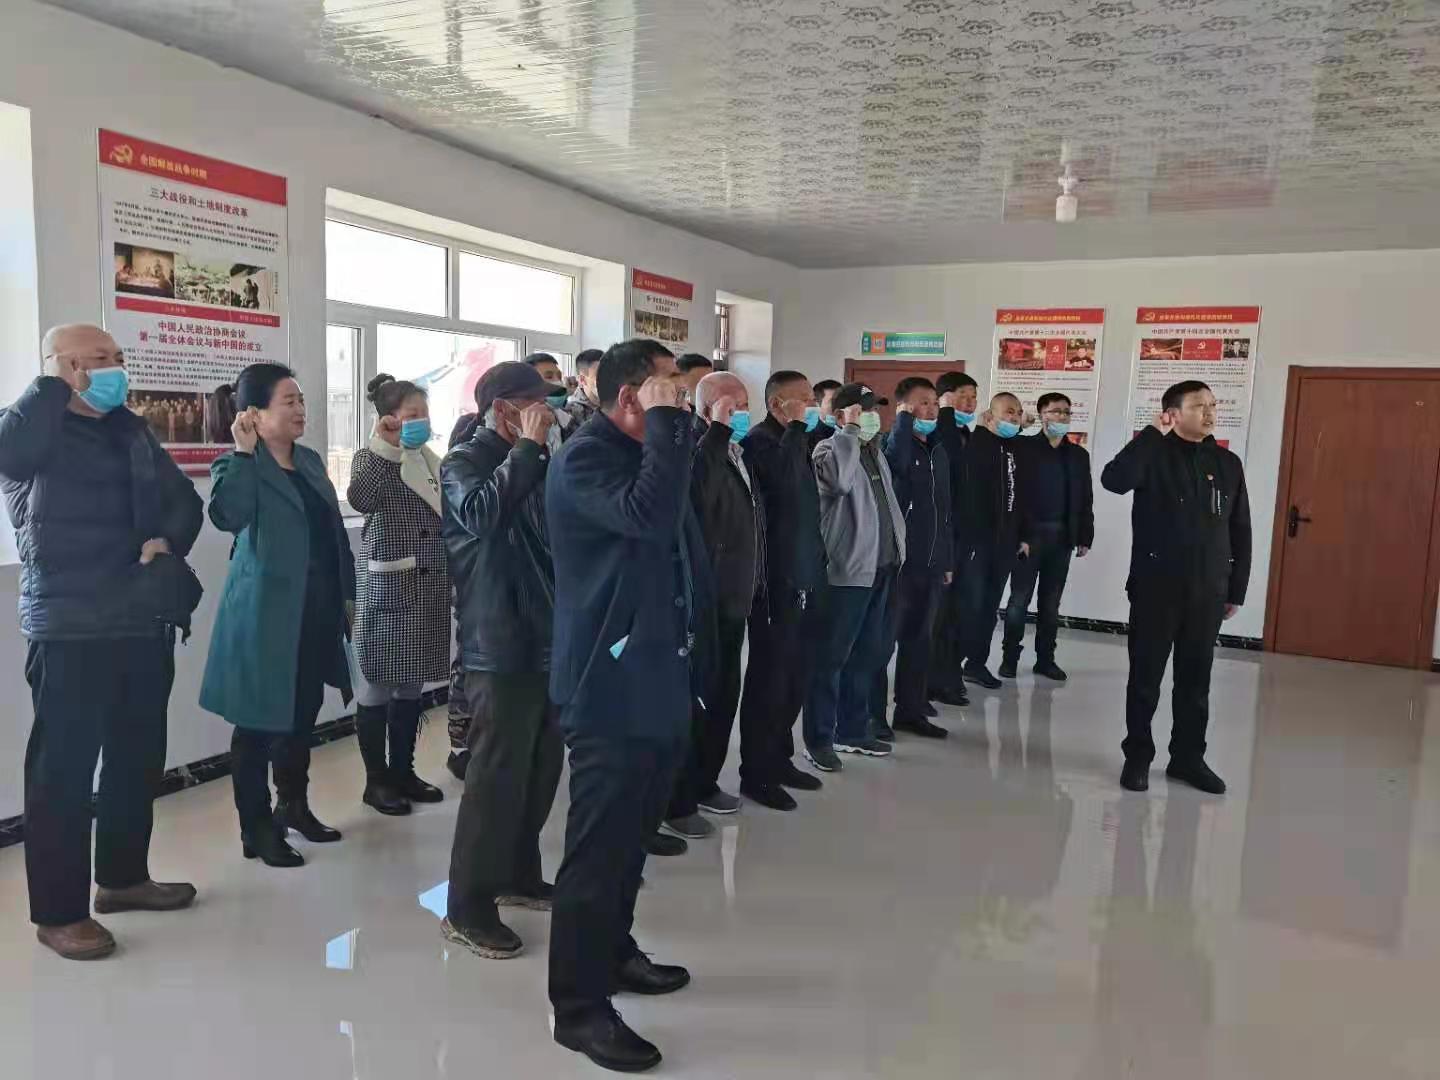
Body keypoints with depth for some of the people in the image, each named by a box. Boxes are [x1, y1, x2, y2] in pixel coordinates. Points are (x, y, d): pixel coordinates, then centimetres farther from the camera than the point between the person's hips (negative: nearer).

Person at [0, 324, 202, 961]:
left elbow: (184, 500, 15)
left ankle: (123, 877, 31)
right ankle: (57, 911, 11)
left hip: (144, 623, 7)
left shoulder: (131, 431, 14)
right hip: (71, 629, -7)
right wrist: (55, 382, -19)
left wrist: (168, 540, -5)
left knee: (138, 757, 15)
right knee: (63, 769, 0)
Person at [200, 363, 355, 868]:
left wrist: (347, 594, 14)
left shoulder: (311, 461, 12)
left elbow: (334, 532, 16)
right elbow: (227, 516, -30)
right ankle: (256, 829, 14)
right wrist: (244, 452, -28)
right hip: (266, 615, -7)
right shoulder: (237, 466, -8)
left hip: (317, 612, 7)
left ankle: (294, 806, 33)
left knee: (303, 715, 17)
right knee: (259, 723, 3)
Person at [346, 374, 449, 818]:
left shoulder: (432, 460, 13)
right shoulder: (371, 458, -5)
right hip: (387, 587, -6)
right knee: (379, 682, 1)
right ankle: (376, 780, 12)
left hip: (430, 586, 6)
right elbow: (360, 499, -27)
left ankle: (403, 771, 23)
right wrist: (385, 445, -26)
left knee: (412, 682, 12)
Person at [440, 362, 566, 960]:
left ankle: (518, 874, 30)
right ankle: (467, 907, 6)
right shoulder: (465, 462, -5)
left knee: (542, 766, 14)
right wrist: (527, 448, -21)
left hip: (548, 637, 8)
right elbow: (481, 513, -28)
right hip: (500, 644, -8)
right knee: (497, 774, -5)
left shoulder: (534, 462, 17)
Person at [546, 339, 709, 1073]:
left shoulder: (644, 454, 15)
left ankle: (614, 953, 37)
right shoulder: (585, 458, -14)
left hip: (658, 677, 9)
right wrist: (668, 424, -23)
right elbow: (649, 517, -32)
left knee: (631, 835, 20)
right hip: (609, 684, -9)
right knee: (598, 845, -1)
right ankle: (579, 1006, 12)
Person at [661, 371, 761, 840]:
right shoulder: (701, 452, -15)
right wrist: (717, 431, -31)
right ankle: (677, 801, 11)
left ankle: (705, 783, 32)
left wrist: (756, 585, 18)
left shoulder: (740, 455, 14)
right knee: (695, 699, -2)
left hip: (733, 599, 9)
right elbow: (695, 496, -38)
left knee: (724, 695, 17)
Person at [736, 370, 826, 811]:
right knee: (769, 676, -2)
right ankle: (756, 773, 8)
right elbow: (783, 482, -30)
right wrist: (797, 428, -19)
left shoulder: (795, 443, 17)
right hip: (776, 580, -9)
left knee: (796, 675, 13)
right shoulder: (760, 440, -10)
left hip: (803, 577, 9)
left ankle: (779, 758, 26)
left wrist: (816, 566, 16)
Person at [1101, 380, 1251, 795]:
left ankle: (1187, 757, 24)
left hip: (1208, 592, 4)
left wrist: (1237, 590, 9)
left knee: (1196, 679, 11)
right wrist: (1153, 433, -22)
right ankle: (1137, 756, 17)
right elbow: (1113, 480, -27)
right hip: (1155, 586, -4)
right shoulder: (1153, 454, -4)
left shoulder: (1228, 464, 8)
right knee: (1145, 676, 5)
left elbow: (1240, 533, 11)